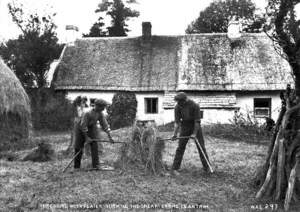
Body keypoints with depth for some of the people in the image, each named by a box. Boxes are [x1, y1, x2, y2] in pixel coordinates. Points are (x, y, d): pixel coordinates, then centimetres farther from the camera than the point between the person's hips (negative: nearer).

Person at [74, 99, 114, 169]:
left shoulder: (100, 114, -15)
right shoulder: (87, 114, -33)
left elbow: (105, 125, -10)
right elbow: (83, 126, -26)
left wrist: (110, 137, -12)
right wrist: (86, 138, -22)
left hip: (92, 128, 4)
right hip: (81, 130, -4)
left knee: (94, 146, -10)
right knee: (78, 148, 0)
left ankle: (96, 165, -7)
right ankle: (76, 167, 14)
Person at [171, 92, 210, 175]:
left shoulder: (195, 106, -22)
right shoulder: (178, 107, -14)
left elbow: (197, 121, -18)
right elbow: (177, 122, -12)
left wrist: (194, 133, -18)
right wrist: (175, 134, -19)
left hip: (196, 127, -1)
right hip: (185, 127, 1)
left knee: (201, 147, 2)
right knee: (181, 147, -4)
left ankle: (207, 167, 12)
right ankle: (175, 168, -1)